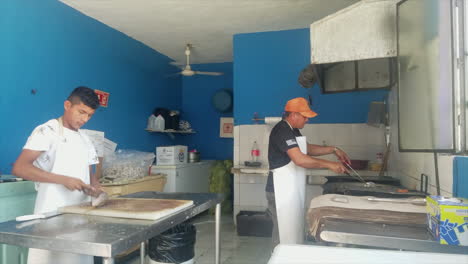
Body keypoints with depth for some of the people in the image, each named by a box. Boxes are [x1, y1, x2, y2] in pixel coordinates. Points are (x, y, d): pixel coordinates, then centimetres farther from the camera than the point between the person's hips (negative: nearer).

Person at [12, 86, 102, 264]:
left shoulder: (85, 140, 13)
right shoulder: (46, 131, -7)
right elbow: (19, 168, -16)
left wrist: (95, 186, -6)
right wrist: (63, 180, -24)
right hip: (53, 213, -6)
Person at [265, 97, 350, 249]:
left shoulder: (293, 130, 13)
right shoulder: (282, 131, -20)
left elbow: (308, 149, 21)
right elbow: (300, 159, -27)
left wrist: (333, 150, 10)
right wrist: (329, 165, -20)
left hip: (292, 189, 10)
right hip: (281, 190, -10)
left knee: (294, 229, 16)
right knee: (285, 232, -2)